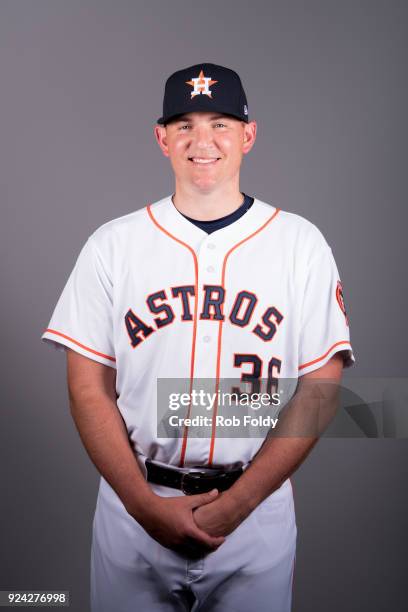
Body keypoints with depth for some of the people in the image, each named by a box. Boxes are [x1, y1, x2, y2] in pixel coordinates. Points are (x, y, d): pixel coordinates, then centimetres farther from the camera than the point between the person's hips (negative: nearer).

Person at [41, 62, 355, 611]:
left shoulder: (302, 244, -2)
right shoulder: (112, 244, -1)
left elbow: (320, 388, -4)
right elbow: (89, 386, -2)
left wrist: (238, 501, -12)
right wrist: (146, 503, -12)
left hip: (257, 509, 0)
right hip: (132, 503, 1)